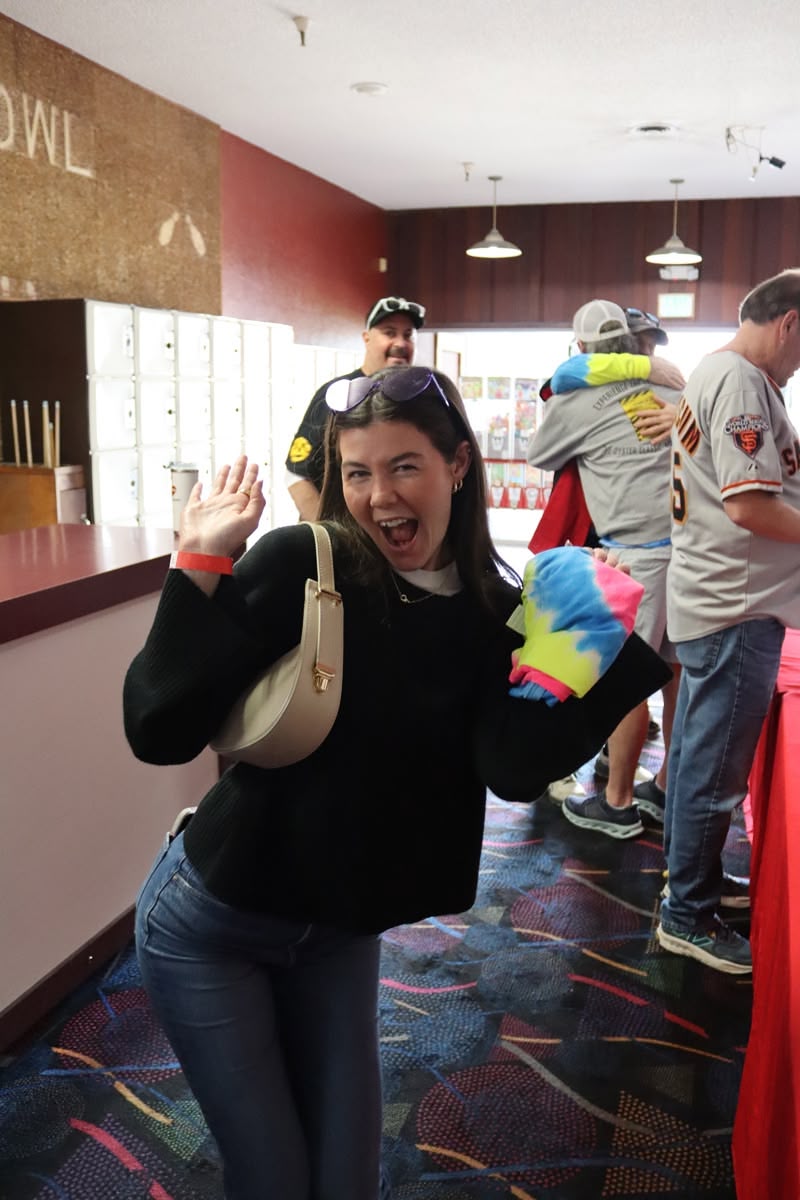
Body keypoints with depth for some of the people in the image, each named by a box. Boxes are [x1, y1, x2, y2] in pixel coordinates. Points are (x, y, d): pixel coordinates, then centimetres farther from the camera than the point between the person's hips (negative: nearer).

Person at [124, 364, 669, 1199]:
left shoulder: (494, 614, -8)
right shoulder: (303, 564, -20)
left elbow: (514, 768, -22)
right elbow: (159, 732, -24)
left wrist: (627, 643, -25)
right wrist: (202, 566, -32)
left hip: (339, 933, 4)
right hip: (209, 925, -3)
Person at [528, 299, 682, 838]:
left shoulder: (575, 399, 2)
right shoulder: (668, 382, 15)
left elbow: (538, 456, 17)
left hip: (640, 546, -6)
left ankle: (617, 803, 14)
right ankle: (666, 787, 28)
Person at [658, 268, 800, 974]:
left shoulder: (716, 374, 16)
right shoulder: (742, 382, -17)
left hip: (714, 601, 11)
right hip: (735, 608, -11)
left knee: (698, 754, 20)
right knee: (716, 770, 0)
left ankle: (693, 877, 36)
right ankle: (689, 916, 14)